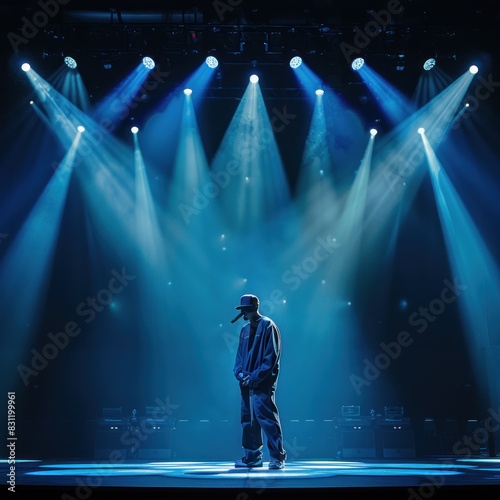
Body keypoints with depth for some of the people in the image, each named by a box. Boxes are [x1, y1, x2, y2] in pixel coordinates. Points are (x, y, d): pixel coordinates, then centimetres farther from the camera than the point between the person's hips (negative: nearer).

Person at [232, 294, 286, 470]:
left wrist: (255, 376, -16)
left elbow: (271, 357, -12)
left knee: (267, 418, -10)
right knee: (248, 420, 8)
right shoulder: (245, 329, 16)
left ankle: (278, 456, -4)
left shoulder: (268, 326, -6)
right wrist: (239, 372, -1)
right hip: (247, 383, 8)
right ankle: (252, 456, 16)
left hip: (263, 383, -7)